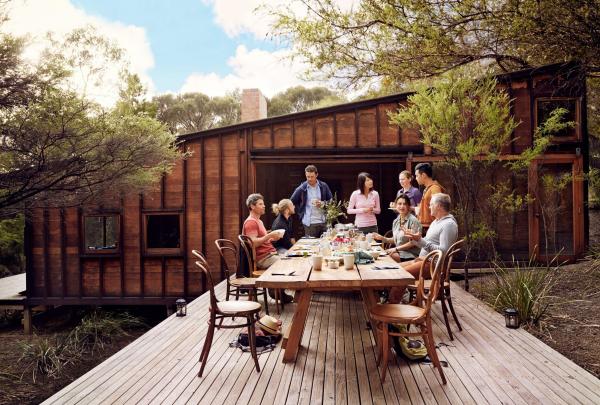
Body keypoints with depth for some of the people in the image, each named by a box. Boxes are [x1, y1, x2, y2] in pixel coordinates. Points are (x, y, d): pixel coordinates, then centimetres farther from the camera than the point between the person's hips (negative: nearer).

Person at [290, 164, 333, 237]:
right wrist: (301, 213, -1)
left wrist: (323, 204, -9)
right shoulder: (301, 188, -1)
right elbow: (291, 203, 5)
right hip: (309, 224, -2)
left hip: (324, 222, 2)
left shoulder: (323, 186, 4)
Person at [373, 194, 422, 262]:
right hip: (398, 252, 6)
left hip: (410, 255, -6)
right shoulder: (396, 221, 12)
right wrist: (383, 238, 5)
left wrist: (396, 249, -15)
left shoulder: (413, 220, -11)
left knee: (390, 256, -30)